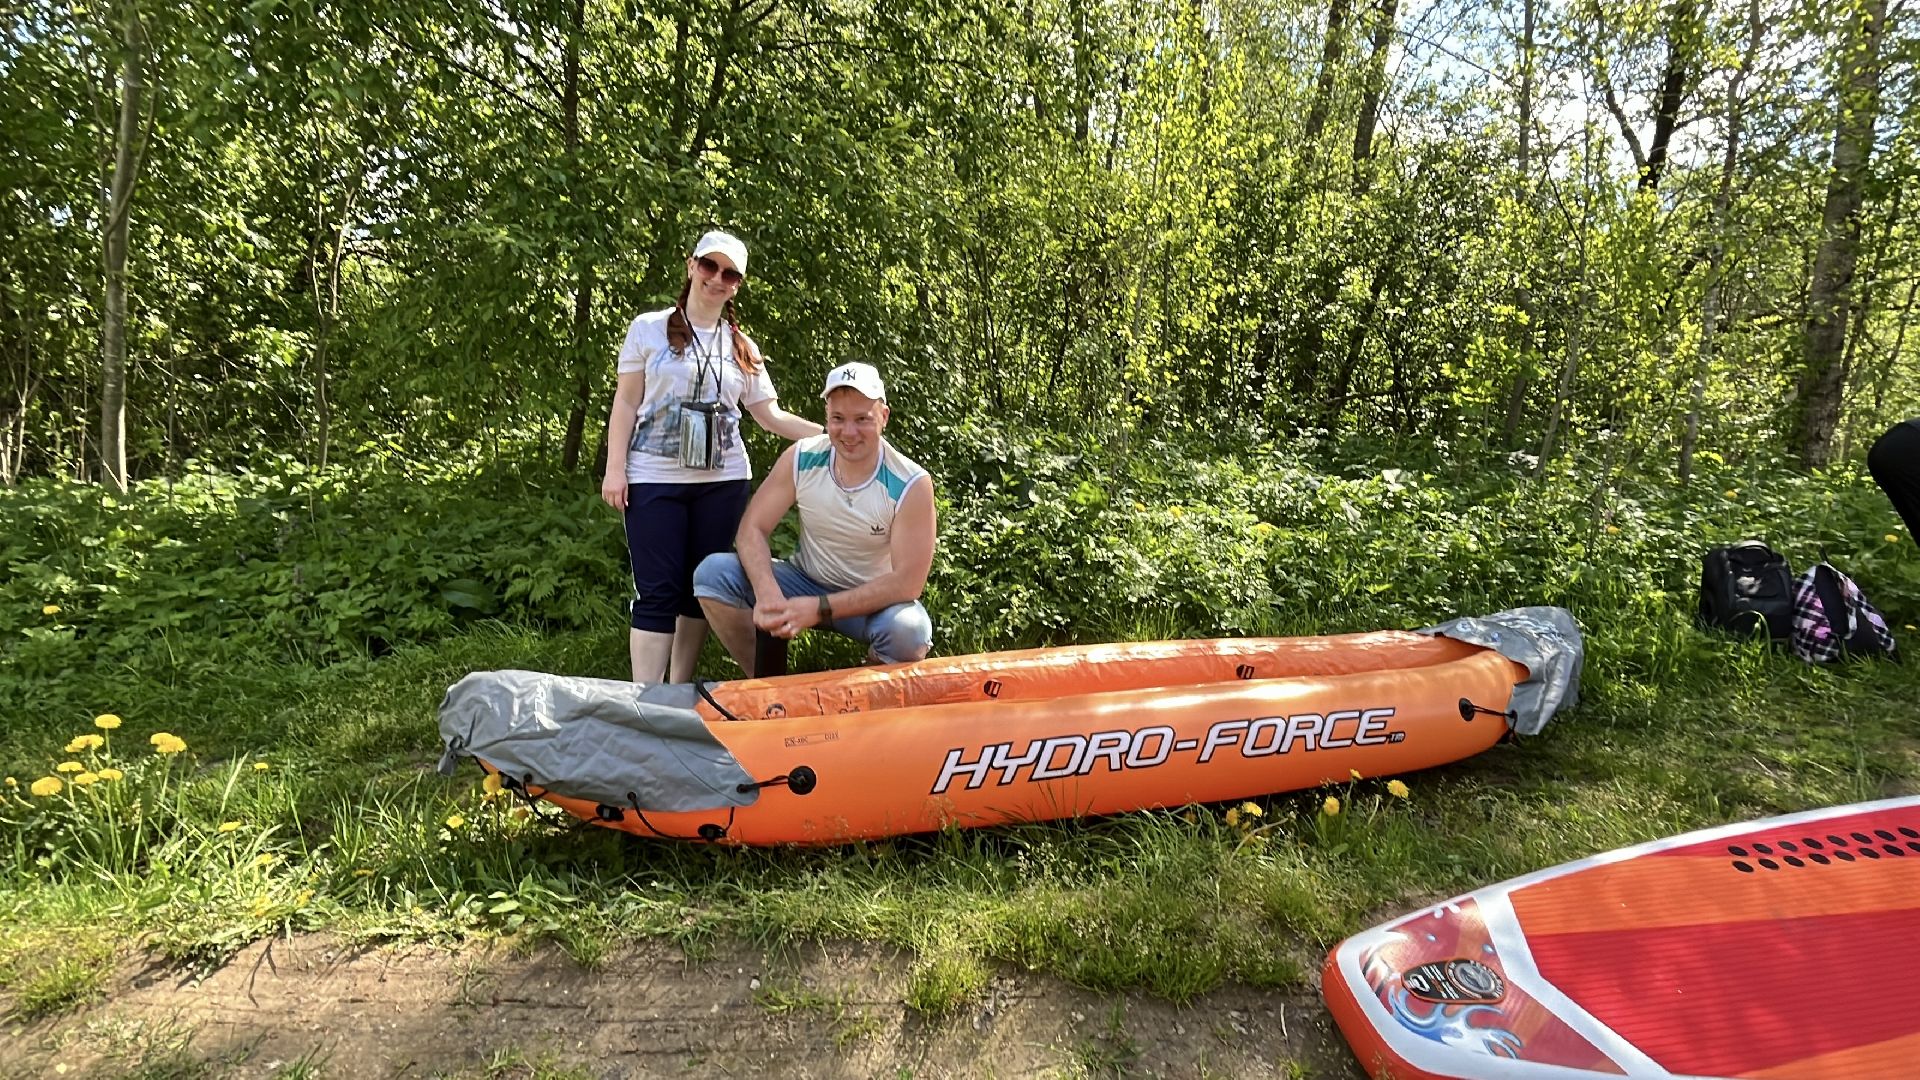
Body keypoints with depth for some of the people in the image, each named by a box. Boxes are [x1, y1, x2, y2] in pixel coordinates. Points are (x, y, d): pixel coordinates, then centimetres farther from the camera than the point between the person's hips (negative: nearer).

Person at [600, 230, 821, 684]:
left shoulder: (743, 347, 11)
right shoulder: (649, 328, 3)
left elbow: (770, 415, 8)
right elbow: (626, 403, 2)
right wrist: (615, 468, -6)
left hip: (722, 481, 3)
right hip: (654, 480, -3)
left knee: (701, 588, 8)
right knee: (658, 592, -5)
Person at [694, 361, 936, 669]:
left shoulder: (912, 485, -20)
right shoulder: (801, 459, -12)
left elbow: (908, 582, -23)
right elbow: (752, 528, -10)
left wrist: (819, 608, -31)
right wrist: (767, 592, -32)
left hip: (873, 598, -3)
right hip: (805, 581, 3)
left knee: (909, 630, -37)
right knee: (712, 572, -18)